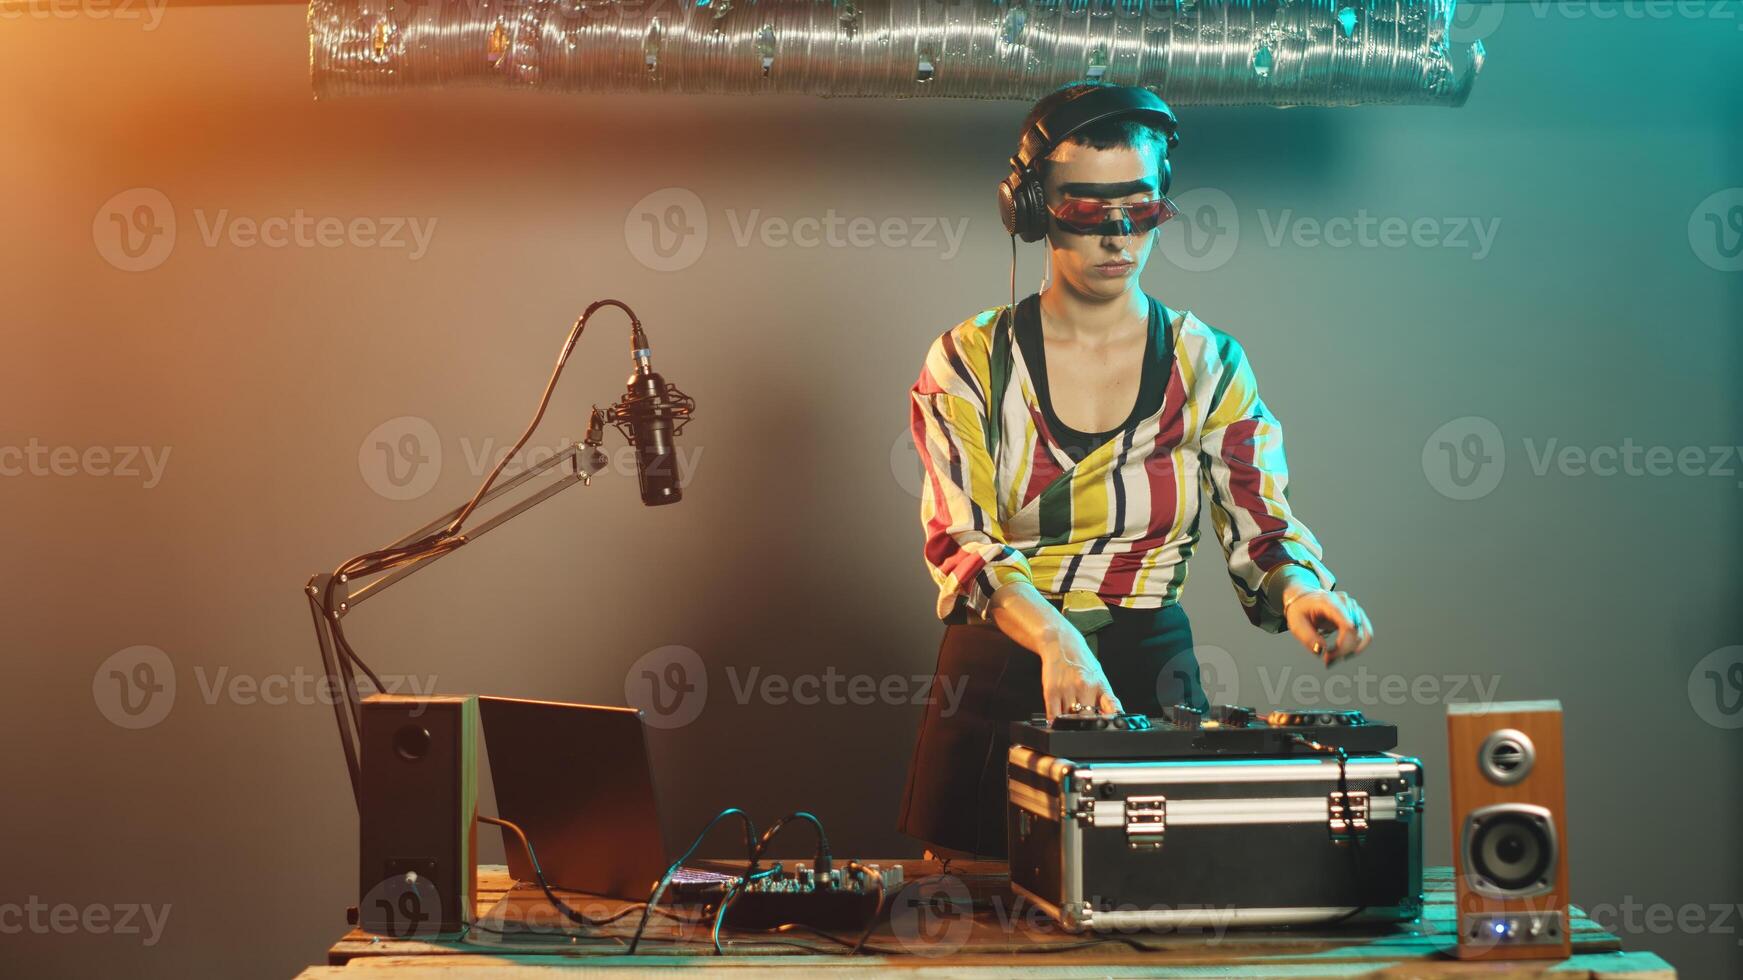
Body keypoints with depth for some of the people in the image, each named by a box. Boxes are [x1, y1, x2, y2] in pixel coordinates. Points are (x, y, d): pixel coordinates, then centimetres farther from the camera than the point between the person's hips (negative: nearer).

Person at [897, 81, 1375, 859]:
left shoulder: (1209, 366, 2)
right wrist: (1055, 641, -29)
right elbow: (958, 540, -12)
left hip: (1152, 679, 1)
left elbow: (1264, 530, -2)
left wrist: (1299, 590, -26)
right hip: (996, 685, -1)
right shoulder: (969, 363, -2)